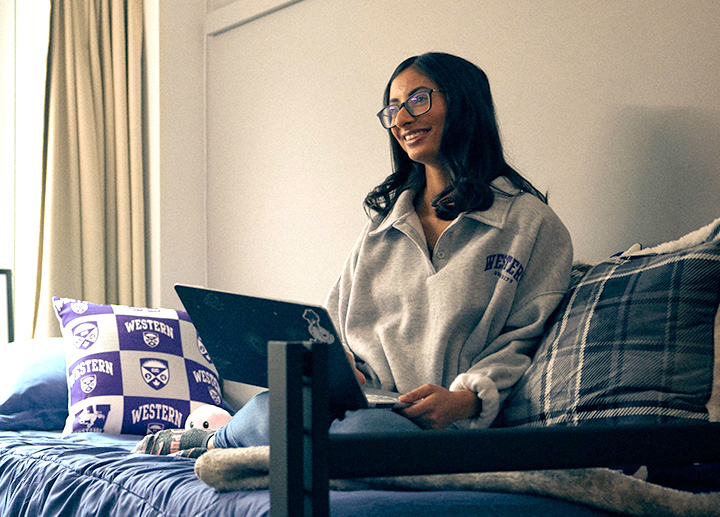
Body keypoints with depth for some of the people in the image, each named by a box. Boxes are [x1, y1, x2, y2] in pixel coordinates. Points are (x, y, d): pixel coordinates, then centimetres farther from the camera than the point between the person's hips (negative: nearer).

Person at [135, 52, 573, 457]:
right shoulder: (386, 219, 23)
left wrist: (466, 399, -17)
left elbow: (522, 339, 1)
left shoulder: (530, 223, 5)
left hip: (434, 423, -3)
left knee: (365, 429, -39)